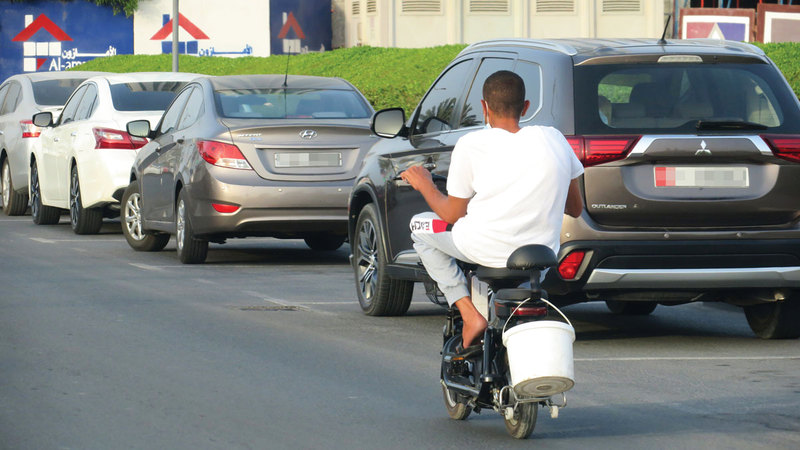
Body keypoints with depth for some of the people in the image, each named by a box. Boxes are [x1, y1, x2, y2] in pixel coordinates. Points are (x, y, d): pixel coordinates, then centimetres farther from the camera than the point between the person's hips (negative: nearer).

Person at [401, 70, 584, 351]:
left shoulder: (472, 144, -6)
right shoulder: (553, 139, 5)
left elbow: (452, 215, -1)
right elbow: (575, 209, 13)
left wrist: (425, 185, 17)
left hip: (488, 251, -4)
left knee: (420, 227, 24)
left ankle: (470, 314, 9)